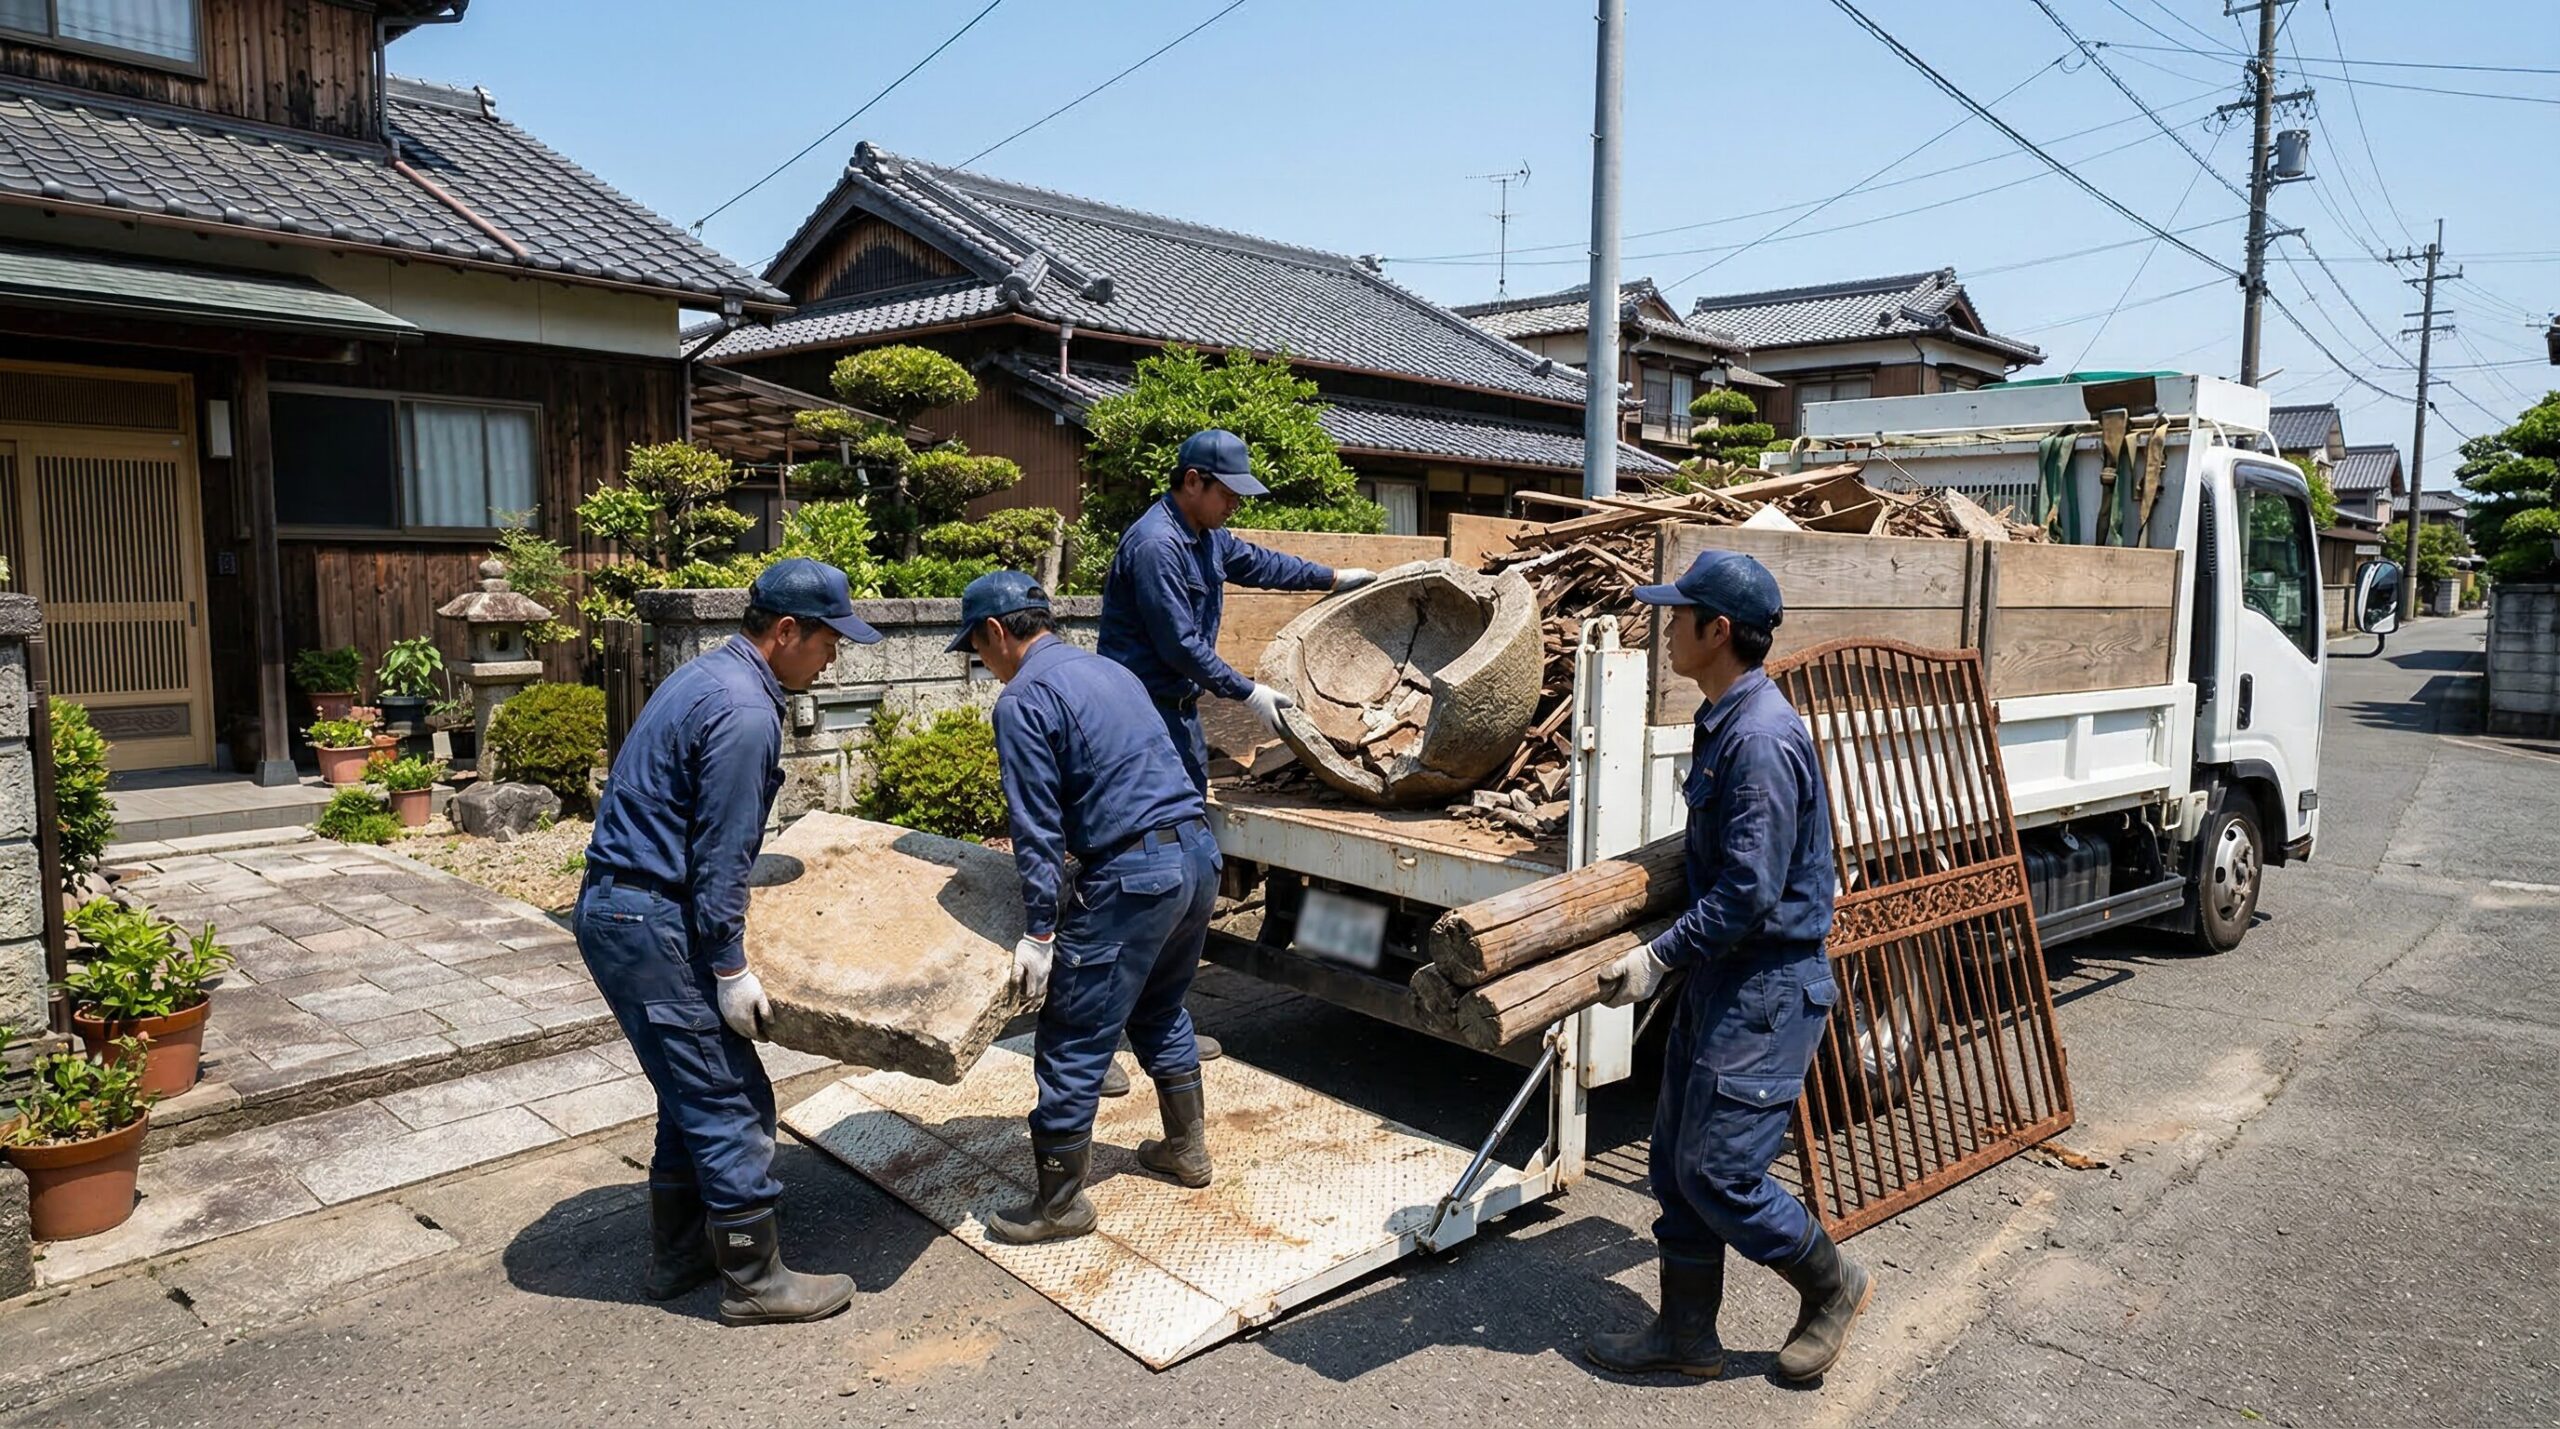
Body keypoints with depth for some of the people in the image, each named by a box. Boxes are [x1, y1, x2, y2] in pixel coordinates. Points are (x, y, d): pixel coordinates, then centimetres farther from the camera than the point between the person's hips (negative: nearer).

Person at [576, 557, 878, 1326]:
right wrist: (730, 969, -13)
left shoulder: (710, 674, 13)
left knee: (695, 1090, 19)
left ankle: (678, 1254, 31)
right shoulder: (745, 713, -20)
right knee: (730, 1101, -1)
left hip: (617, 909, 11)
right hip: (648, 922, -11)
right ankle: (755, 1280, 11)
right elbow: (720, 857, -19)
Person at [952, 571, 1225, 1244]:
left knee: (1072, 1042, 3)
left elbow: (1037, 827, -12)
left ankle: (1060, 1202, 13)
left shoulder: (1023, 701, -8)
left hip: (1134, 876, -9)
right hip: (1199, 852, 9)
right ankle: (1187, 1148, 39)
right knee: (1161, 1010, 27)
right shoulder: (1109, 670, 18)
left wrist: (1039, 931, -9)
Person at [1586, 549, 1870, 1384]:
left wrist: (1660, 957, -19)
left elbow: (1749, 892, -25)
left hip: (1767, 986, -10)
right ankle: (1687, 1334, 26)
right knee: (1676, 1161, 13)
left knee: (1717, 1172, -3)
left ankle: (1832, 1287, 22)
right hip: (1720, 974, 10)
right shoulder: (1722, 722, 9)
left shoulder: (1762, 737, -23)